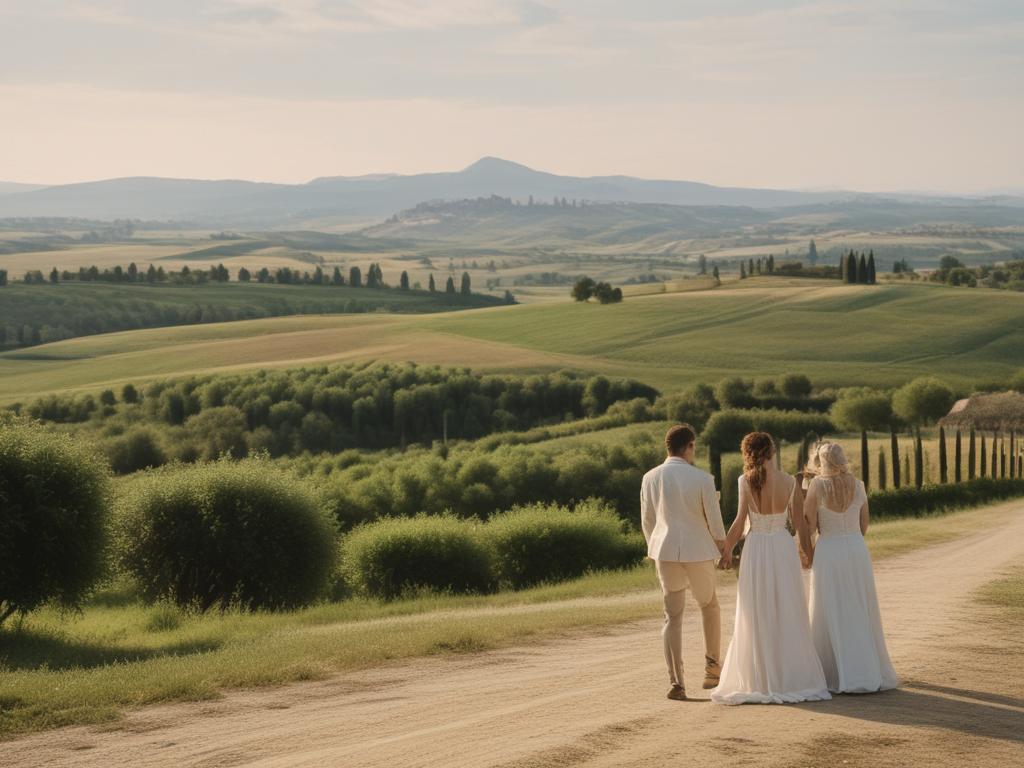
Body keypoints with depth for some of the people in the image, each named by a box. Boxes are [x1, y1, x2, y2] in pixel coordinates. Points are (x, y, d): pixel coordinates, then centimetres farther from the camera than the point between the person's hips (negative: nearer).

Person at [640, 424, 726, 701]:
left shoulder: (650, 478, -1)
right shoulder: (702, 479, -11)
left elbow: (647, 520, 8)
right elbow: (714, 520, -6)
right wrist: (722, 546, 12)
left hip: (666, 551, 2)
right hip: (698, 550, -2)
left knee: (672, 617, 5)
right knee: (709, 606, 22)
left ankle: (677, 683, -1)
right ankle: (712, 666, 25)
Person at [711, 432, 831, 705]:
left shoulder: (747, 481, -10)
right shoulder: (789, 481, -3)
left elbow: (740, 521, -11)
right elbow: (798, 521, 4)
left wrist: (727, 550, 2)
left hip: (757, 550, -2)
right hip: (784, 548, 2)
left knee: (758, 617, 6)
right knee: (787, 615, 11)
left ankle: (762, 680, 8)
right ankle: (793, 676, 14)